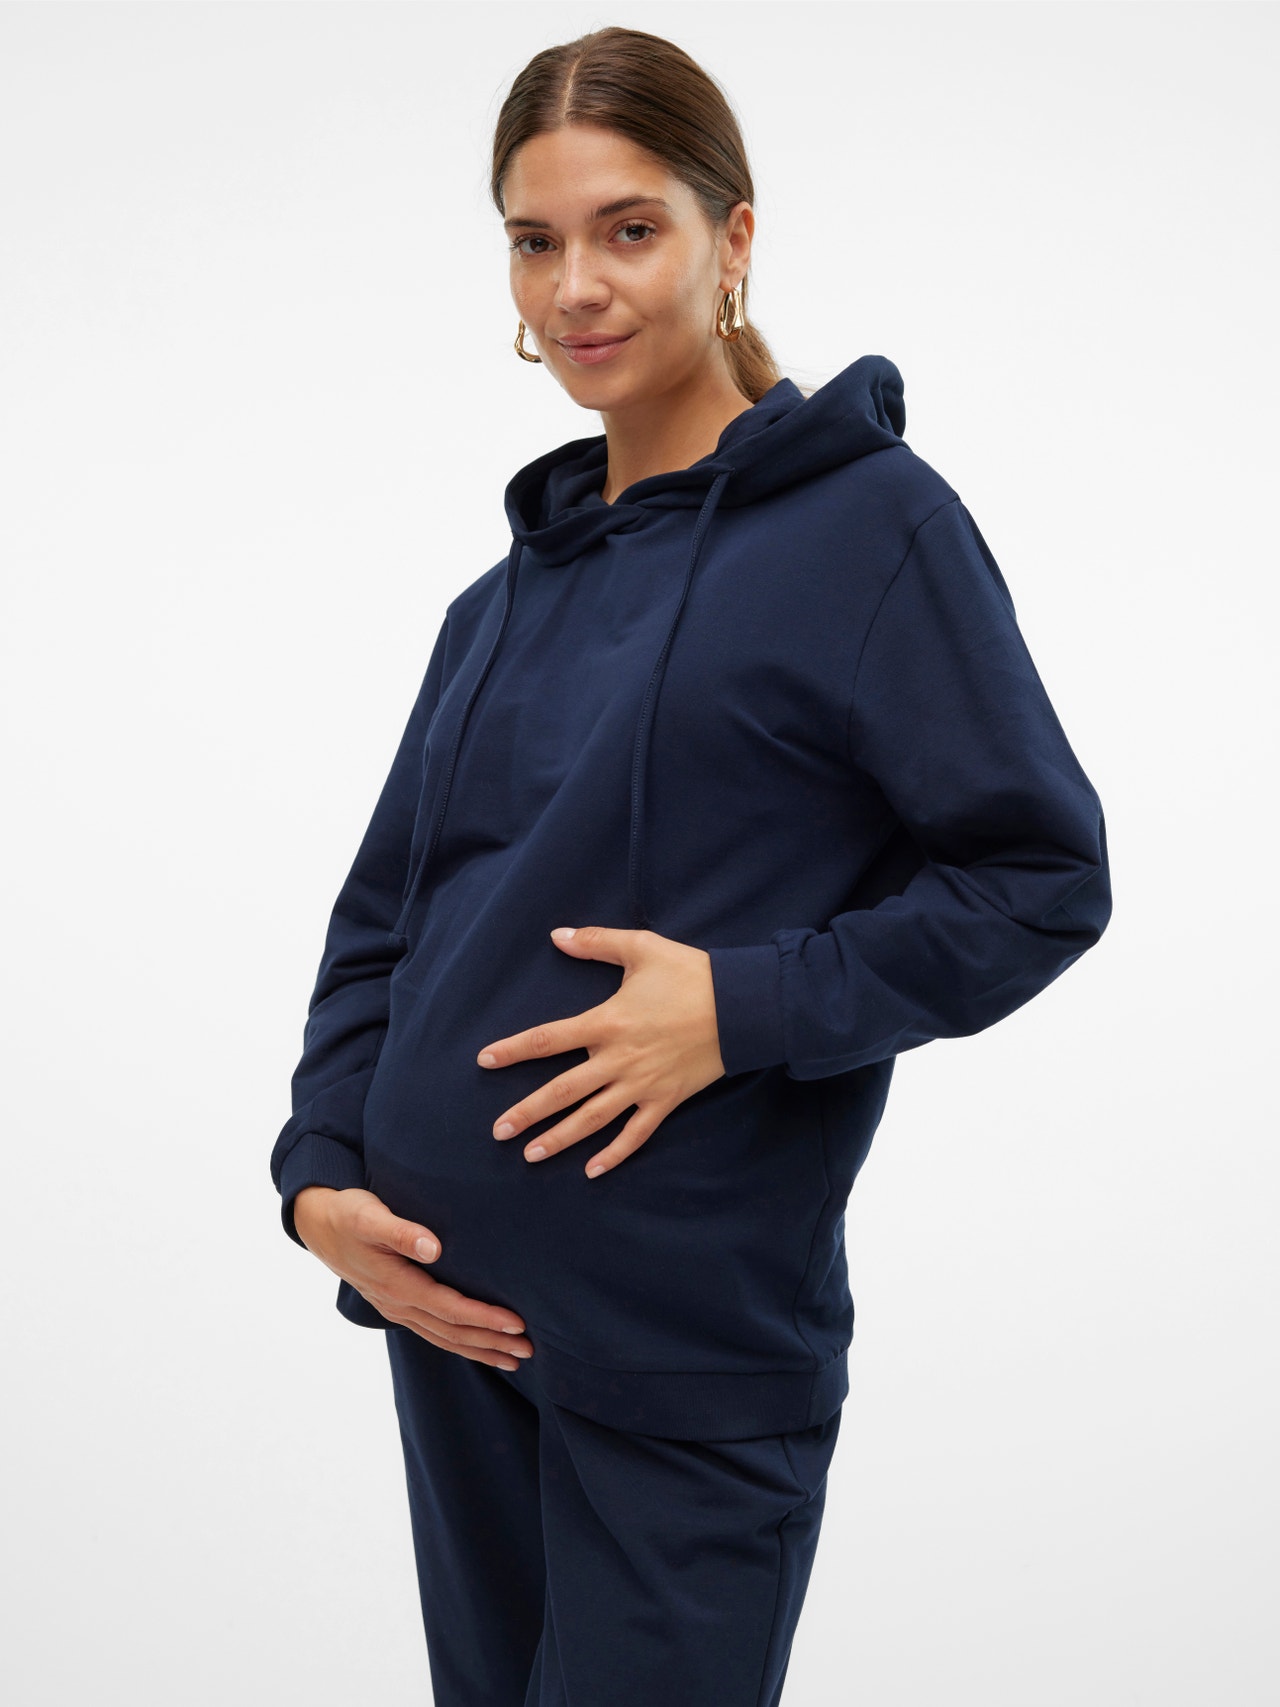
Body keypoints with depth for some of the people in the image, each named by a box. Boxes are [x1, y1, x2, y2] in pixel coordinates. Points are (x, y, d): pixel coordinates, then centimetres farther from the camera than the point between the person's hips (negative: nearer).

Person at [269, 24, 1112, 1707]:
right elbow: (383, 916, 14)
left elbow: (1044, 879, -11)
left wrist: (745, 1007, -20)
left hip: (694, 1335, -6)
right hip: (449, 1308, 7)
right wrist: (321, 1170, 0)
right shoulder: (508, 597, 11)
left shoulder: (872, 523, -8)